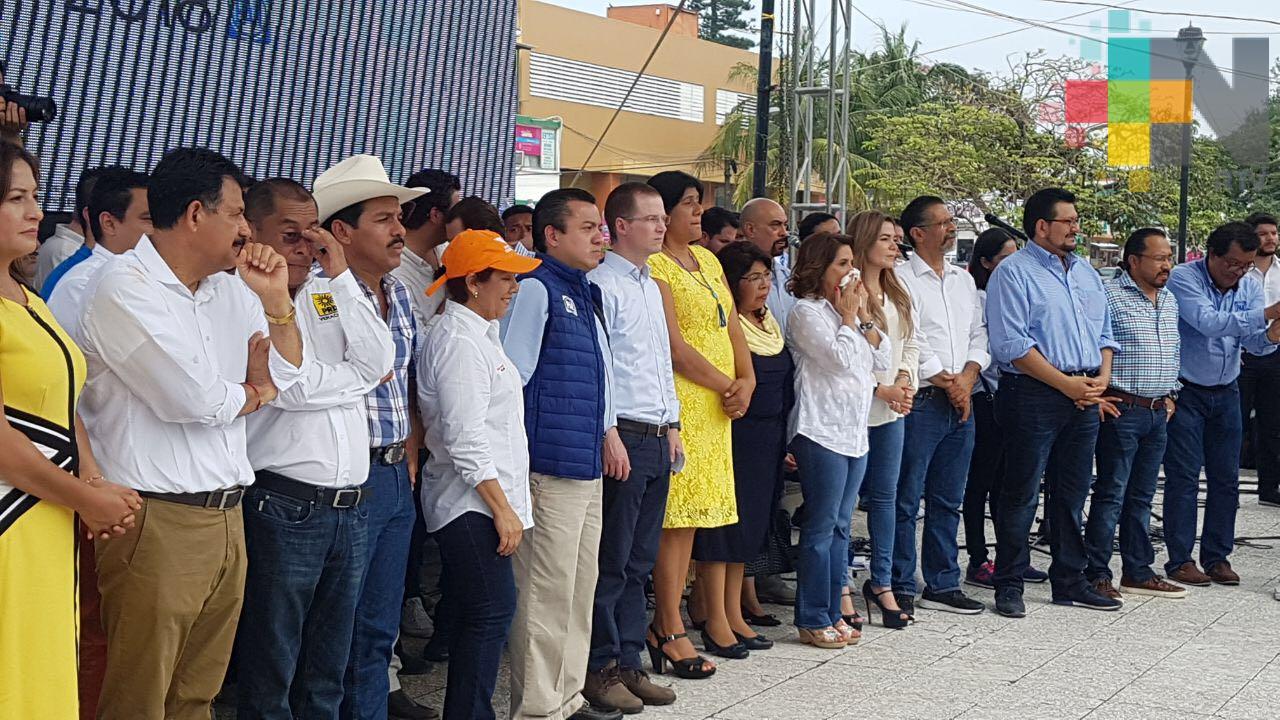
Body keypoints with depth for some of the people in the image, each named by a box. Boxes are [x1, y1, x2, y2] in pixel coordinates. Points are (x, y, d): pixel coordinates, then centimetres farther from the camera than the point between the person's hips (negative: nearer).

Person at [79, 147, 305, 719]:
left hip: (227, 518, 8)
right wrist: (254, 392, 1)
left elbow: (288, 378, 14)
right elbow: (192, 398, -20)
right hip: (158, 524, -7)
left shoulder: (229, 290, 12)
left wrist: (276, 300, -1)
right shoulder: (125, 285, -11)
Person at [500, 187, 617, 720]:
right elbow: (511, 375, -14)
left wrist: (607, 429, 18)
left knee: (580, 591, 16)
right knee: (547, 595, -4)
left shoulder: (585, 292, 17)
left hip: (588, 470, 10)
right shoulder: (535, 288, -11)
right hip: (550, 470, -9)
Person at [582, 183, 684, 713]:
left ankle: (628, 663, 20)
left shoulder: (651, 287, 18)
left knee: (640, 563, 12)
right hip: (622, 437, -8)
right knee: (612, 562, -2)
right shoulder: (602, 285, -10)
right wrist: (610, 437, -17)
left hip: (658, 438, 9)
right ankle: (600, 668, 7)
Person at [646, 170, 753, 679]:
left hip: (720, 406, 8)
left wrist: (746, 381, 1)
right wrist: (727, 385, -8)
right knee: (679, 515, -7)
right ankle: (669, 632, -2)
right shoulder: (654, 266, -9)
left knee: (714, 510, 11)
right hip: (682, 402, -8)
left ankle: (716, 620, 20)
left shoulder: (707, 260, 18)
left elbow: (732, 325, 17)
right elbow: (674, 346, -15)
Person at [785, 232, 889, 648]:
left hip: (855, 433, 9)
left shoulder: (847, 310, 18)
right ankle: (812, 621, -1)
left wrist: (864, 316, 6)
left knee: (840, 527, 10)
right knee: (821, 527, -6)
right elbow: (841, 358, -17)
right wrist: (849, 316, -4)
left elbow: (881, 361, 14)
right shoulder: (807, 312, -7)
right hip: (822, 431, -9)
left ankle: (832, 613, 16)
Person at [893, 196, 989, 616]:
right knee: (906, 501, -3)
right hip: (920, 403, -7)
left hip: (960, 404, 7)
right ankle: (900, 589, 4)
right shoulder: (902, 280, -7)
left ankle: (942, 585, 21)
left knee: (948, 502, 13)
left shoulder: (964, 280, 17)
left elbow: (979, 336, 16)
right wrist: (947, 382, -10)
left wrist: (968, 376, -2)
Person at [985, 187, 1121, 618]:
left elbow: (1104, 332, 21)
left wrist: (1102, 376, 1)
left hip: (1084, 400, 7)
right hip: (1034, 395, -7)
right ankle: (1009, 585, 7)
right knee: (1021, 496, -2)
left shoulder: (1086, 272, 17)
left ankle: (1069, 582, 22)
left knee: (1072, 495, 13)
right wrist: (1067, 383, -15)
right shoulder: (1014, 272, -7)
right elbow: (1012, 345, -15)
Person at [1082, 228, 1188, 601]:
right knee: (1111, 495, -4)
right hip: (1121, 411, -7)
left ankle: (1137, 572, 21)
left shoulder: (1169, 300, 15)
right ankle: (1097, 576, 2)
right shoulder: (1110, 296, -10)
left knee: (1141, 496, 13)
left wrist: (1171, 394, 17)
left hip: (1158, 414, 7)